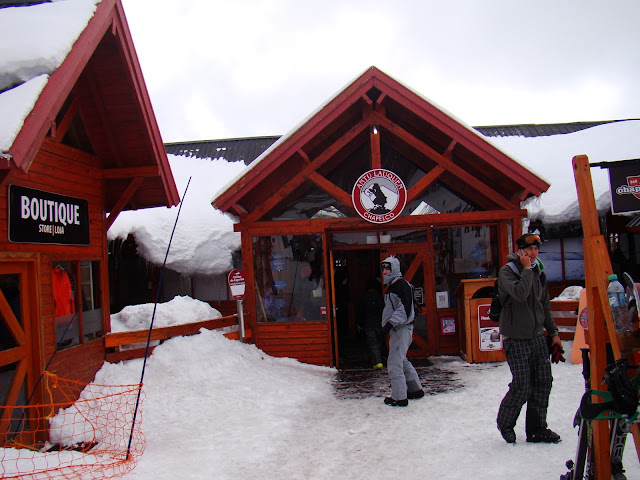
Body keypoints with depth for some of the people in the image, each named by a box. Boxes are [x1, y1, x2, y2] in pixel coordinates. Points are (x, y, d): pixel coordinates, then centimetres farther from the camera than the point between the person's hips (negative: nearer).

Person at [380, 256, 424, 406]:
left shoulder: (402, 284, -13)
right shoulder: (391, 287, 19)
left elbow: (405, 308, -23)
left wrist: (390, 323, -27)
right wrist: (387, 324, 21)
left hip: (402, 328, -11)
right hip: (396, 329, 11)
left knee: (394, 363, -10)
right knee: (401, 361, 18)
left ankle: (399, 397, -5)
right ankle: (416, 390, 29)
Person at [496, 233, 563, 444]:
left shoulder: (539, 272, 12)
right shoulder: (507, 271, -9)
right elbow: (520, 293, -29)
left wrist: (553, 332, 20)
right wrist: (526, 269, -18)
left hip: (537, 337, 7)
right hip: (516, 339, -7)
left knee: (543, 382, 5)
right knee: (522, 387, -7)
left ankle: (537, 429, 19)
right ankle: (505, 423, 18)